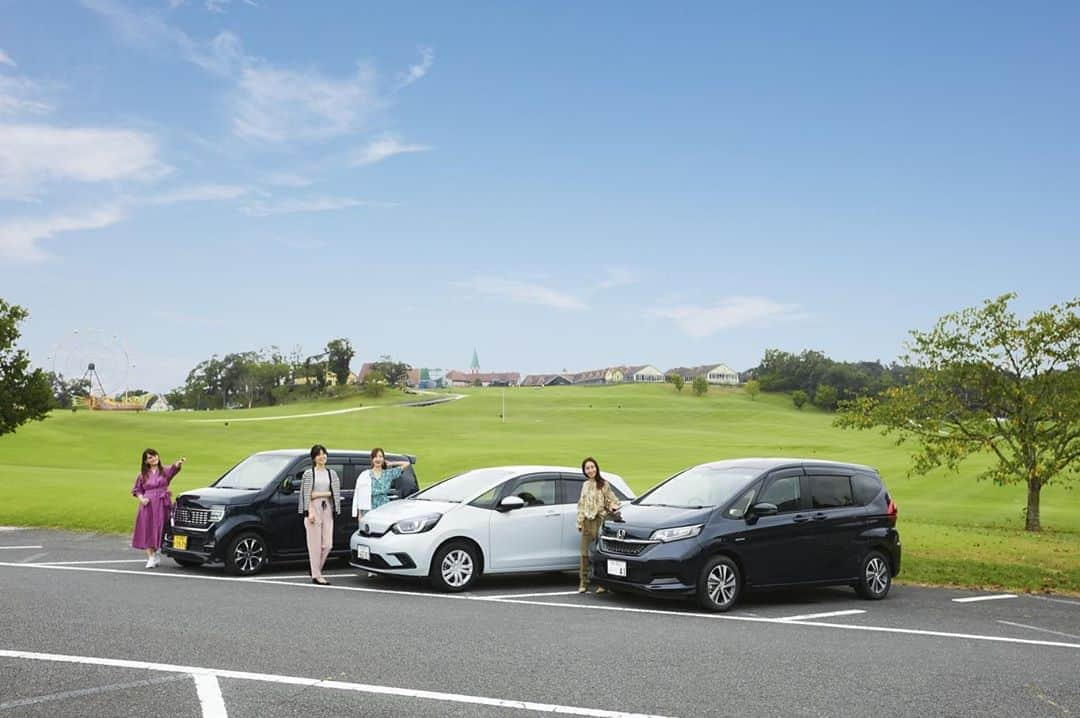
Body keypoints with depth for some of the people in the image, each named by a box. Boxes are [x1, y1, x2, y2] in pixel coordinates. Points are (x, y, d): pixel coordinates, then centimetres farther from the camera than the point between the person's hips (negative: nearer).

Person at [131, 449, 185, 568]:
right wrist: (141, 499, -4)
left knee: (160, 529, 3)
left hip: (162, 505, -1)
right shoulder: (142, 475, 10)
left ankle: (157, 554, 21)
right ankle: (151, 558, 0)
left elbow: (174, 469, -19)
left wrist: (179, 463, -43)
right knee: (147, 531, -3)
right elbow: (136, 490, 17)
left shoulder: (165, 471, 3)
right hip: (148, 505, 1)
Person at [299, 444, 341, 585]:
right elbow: (306, 494, -4)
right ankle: (316, 576, 1)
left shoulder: (332, 473, 12)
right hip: (313, 508, -4)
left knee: (327, 544, 1)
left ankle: (316, 570, 20)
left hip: (327, 509, 4)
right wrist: (308, 512, -13)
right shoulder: (308, 473, 1)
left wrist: (319, 494, -7)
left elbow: (336, 492, 5)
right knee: (315, 544, -3)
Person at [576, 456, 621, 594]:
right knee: (585, 553, 4)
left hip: (599, 521, -5)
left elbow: (612, 500, 1)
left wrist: (613, 507, -21)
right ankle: (583, 583, 9)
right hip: (587, 522, 5)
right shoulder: (585, 485, 16)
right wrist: (580, 522, 17)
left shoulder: (603, 484, -1)